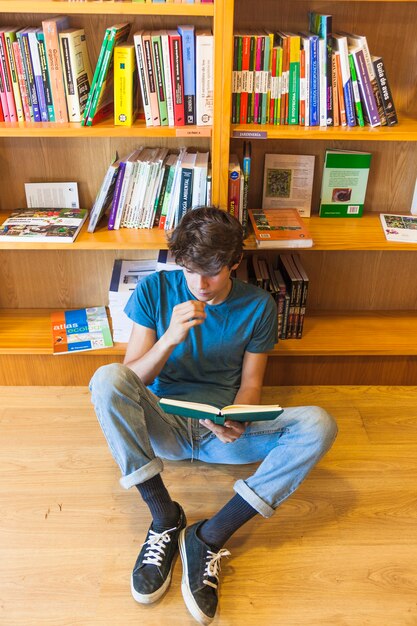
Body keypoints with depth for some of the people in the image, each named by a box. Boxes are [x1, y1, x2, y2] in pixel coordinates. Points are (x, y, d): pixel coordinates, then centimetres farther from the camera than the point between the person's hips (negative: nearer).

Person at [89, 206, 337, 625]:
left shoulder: (258, 306, -3)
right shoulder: (155, 290, -6)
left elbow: (250, 383, 2)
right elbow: (132, 382, -7)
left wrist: (235, 421, -20)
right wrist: (170, 338, -25)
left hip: (224, 432, 1)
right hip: (163, 425, 0)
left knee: (317, 425, -24)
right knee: (107, 379, -31)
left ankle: (210, 536, -22)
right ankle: (164, 517, -19)